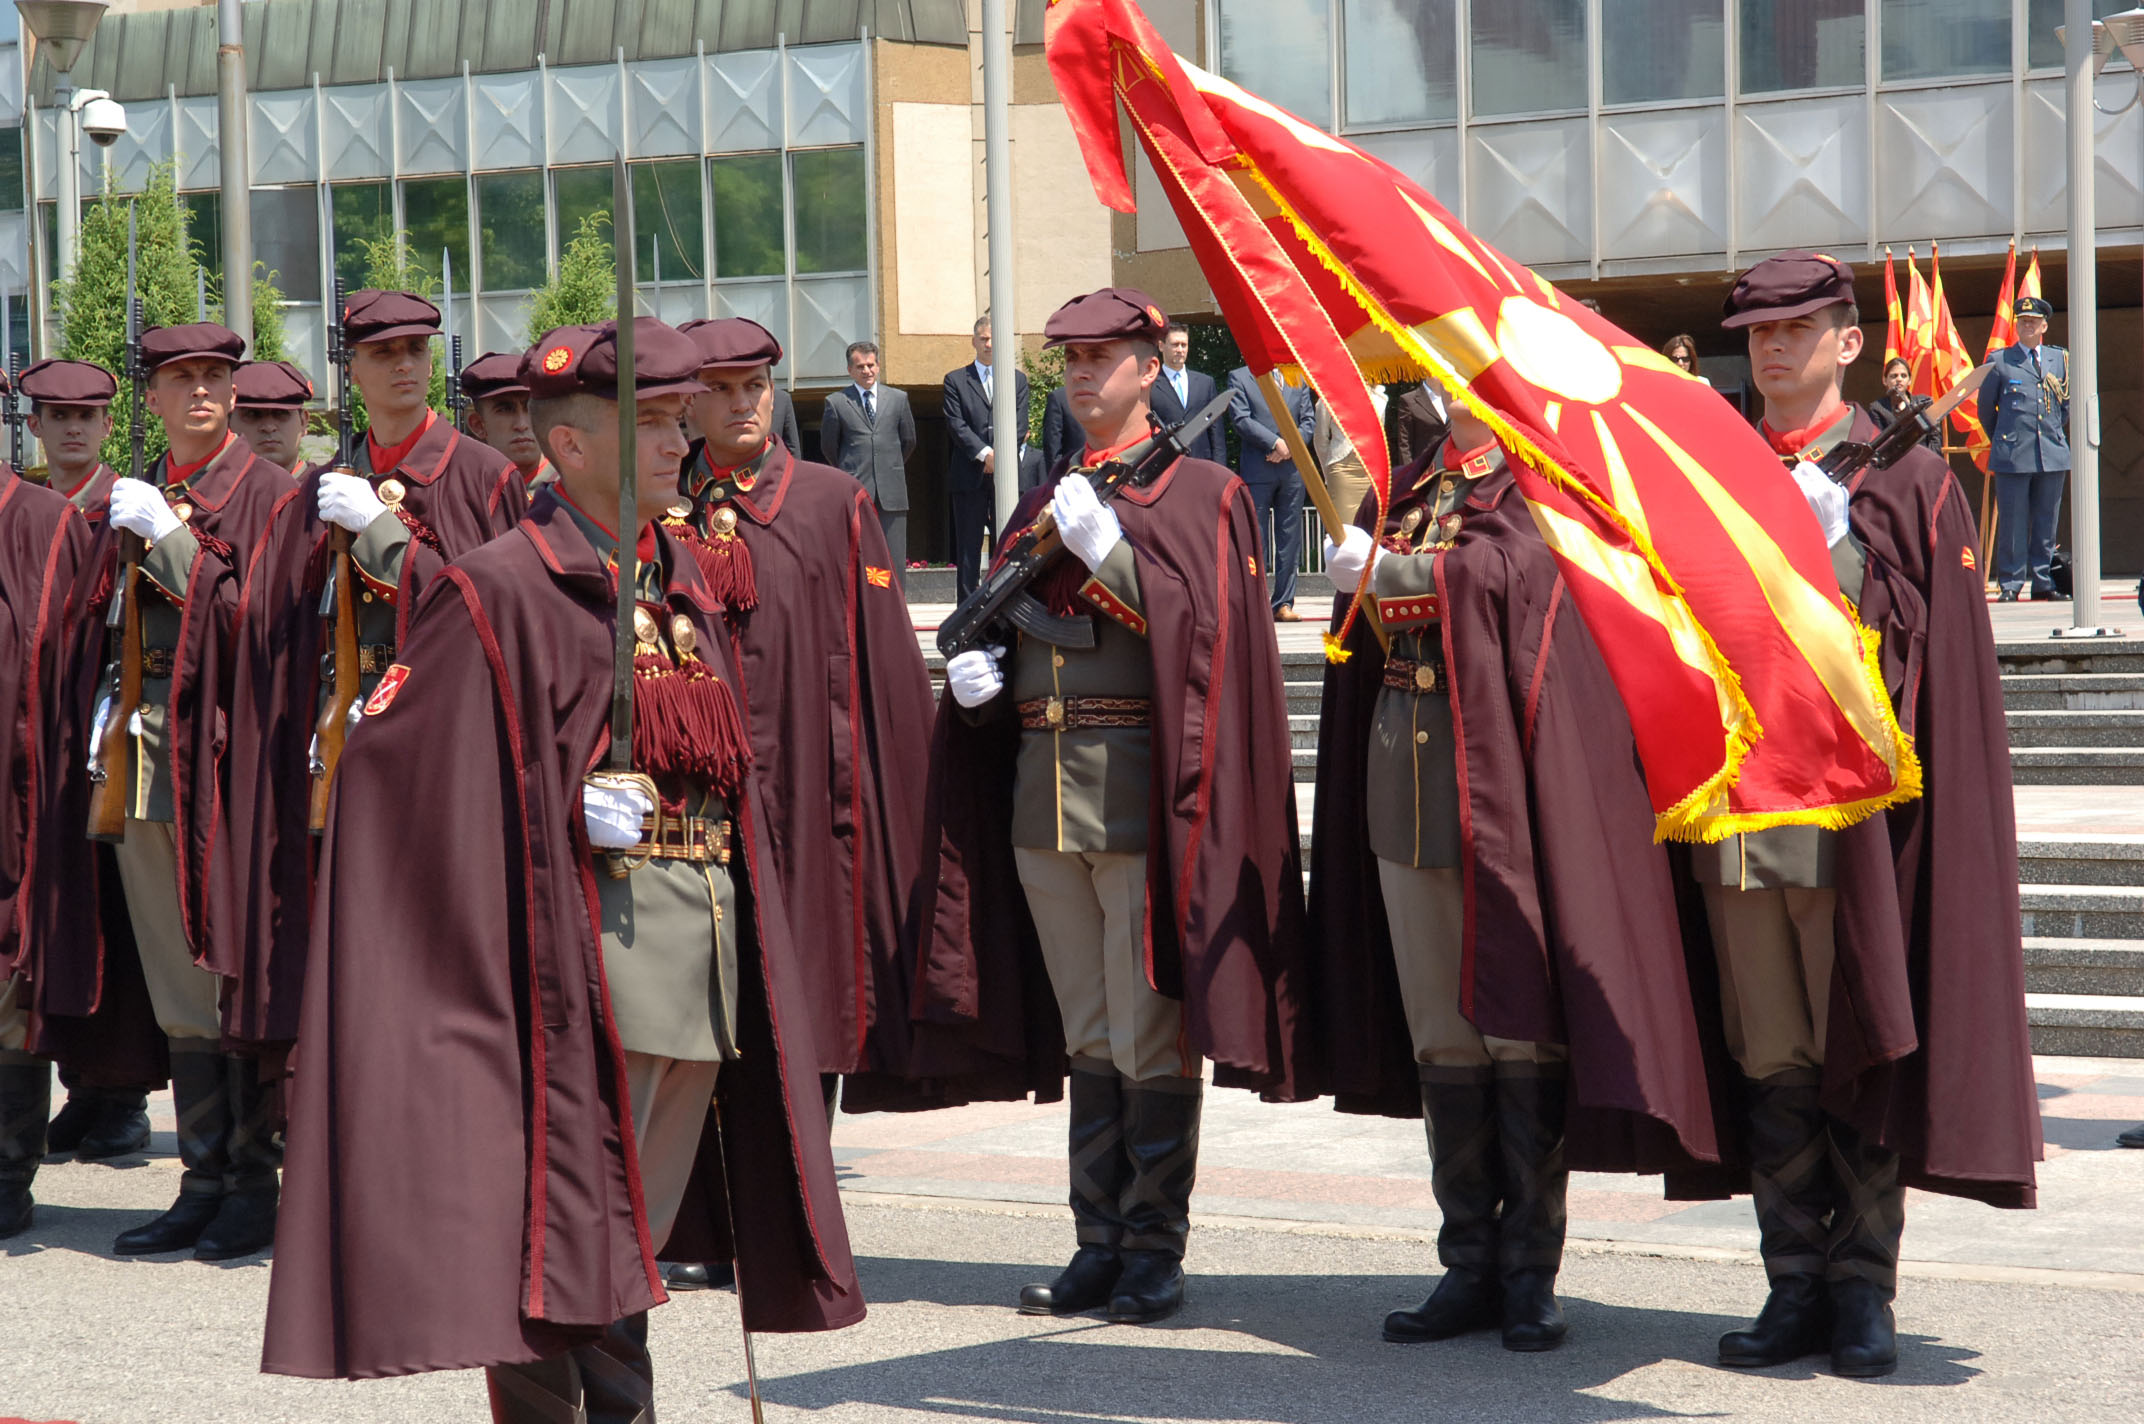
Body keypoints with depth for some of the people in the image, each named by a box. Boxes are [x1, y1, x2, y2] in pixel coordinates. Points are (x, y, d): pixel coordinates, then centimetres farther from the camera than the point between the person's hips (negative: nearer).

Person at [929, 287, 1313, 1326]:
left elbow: (1202, 627, -11)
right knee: (1086, 1038, 10)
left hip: (1140, 787, -6)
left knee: (1151, 1038, -4)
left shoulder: (1198, 492, -1)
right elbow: (1007, 622, 22)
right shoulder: (1044, 502, 18)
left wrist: (1108, 551, -21)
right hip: (1043, 794, 6)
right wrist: (974, 666, 1)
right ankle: (1100, 1247, 16)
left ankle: (1155, 1254, 2)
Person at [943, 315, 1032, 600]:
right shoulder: (955, 380, 9)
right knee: (968, 548, 0)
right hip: (970, 476, -1)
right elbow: (956, 424, -2)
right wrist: (984, 454, -14)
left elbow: (1019, 426, 5)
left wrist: (999, 457, -9)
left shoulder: (1018, 379, 14)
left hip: (1006, 474, 1)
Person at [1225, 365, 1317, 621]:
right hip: (1256, 471, -4)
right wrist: (1275, 442, -15)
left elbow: (1309, 420, 11)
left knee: (1289, 537, 3)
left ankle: (1284, 603, 7)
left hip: (1292, 468, 4)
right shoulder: (1239, 378, 5)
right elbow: (1241, 420, -6)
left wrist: (1291, 445, -7)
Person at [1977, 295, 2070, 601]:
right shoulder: (1999, 361, 3)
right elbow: (1985, 407, 11)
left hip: (2053, 455, 3)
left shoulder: (2060, 360, 11)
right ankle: (2010, 584, 1)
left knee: (2046, 523, 6)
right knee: (2012, 522, -3)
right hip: (2013, 456, -3)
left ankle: (2044, 583, 11)